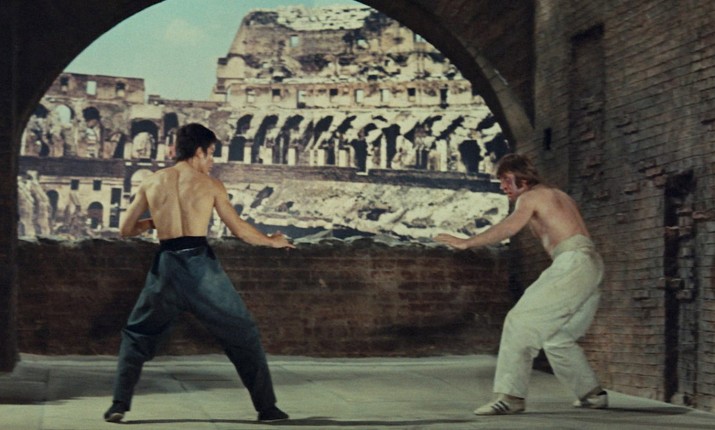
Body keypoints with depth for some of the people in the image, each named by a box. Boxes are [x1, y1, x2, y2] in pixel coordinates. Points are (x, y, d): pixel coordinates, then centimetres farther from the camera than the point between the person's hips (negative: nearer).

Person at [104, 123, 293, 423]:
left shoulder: (151, 182, 9)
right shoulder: (210, 184, 4)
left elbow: (125, 229, 13)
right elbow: (240, 230, 5)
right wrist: (272, 241, 22)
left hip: (167, 267, 2)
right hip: (201, 266, -2)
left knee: (136, 336, 21)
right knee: (244, 336, 12)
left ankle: (119, 404, 9)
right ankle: (266, 407, 12)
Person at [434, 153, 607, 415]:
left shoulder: (530, 197, -1)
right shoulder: (556, 196, 29)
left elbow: (508, 228, -18)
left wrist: (466, 243, -22)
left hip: (573, 263, -10)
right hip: (591, 265, 10)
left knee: (521, 321, -14)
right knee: (558, 338, 20)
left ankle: (511, 395, -21)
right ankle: (592, 394, 24)